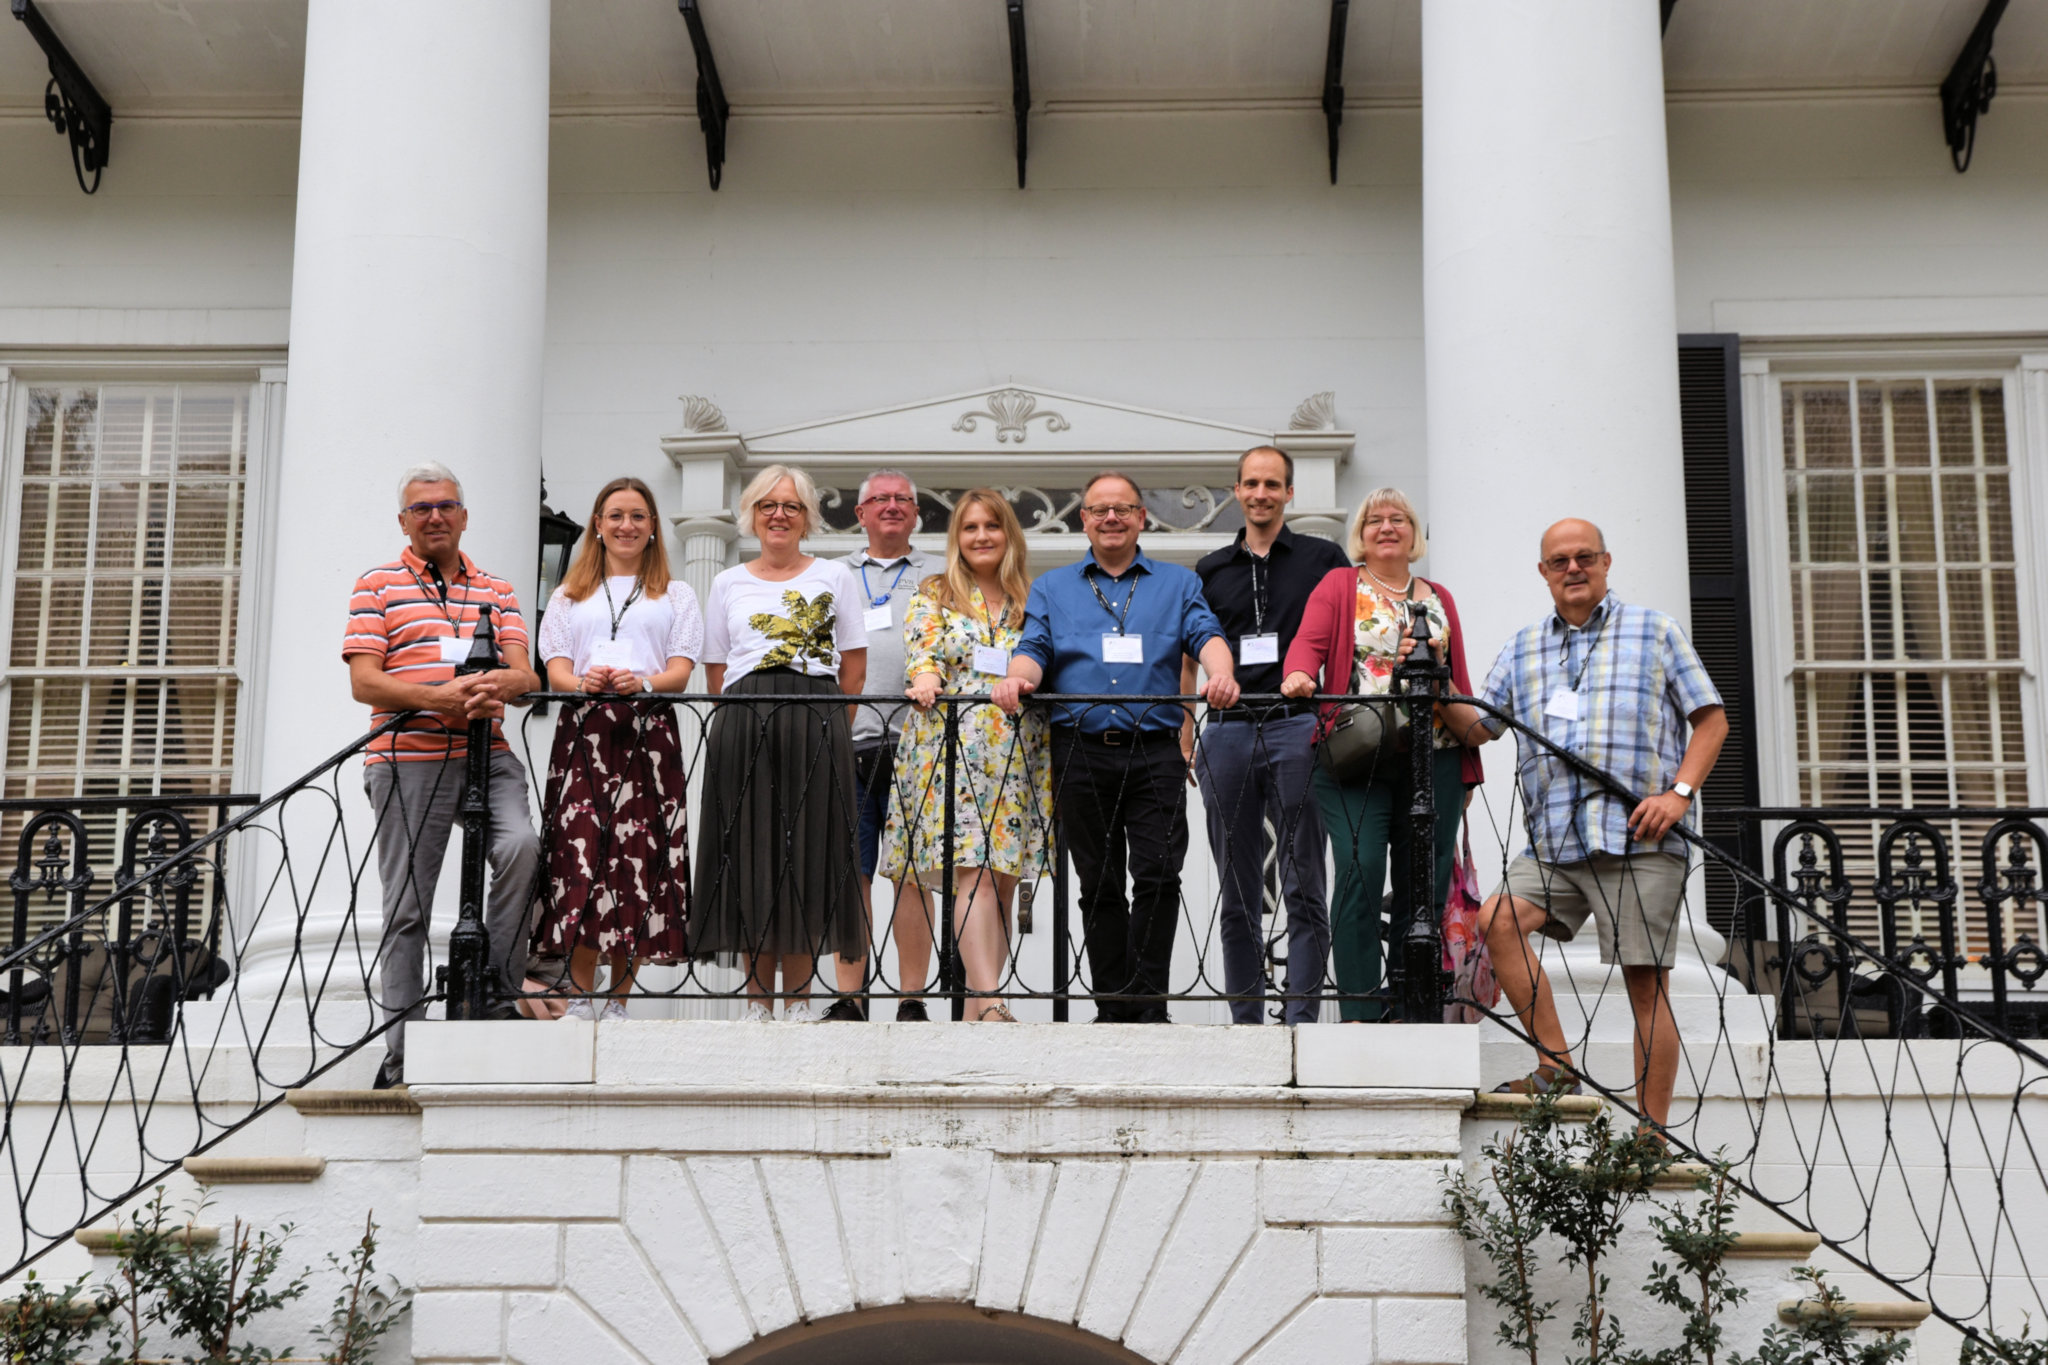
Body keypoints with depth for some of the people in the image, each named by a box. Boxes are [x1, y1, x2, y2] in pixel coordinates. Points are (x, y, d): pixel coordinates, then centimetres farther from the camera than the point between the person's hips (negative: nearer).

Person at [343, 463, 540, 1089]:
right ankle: (401, 1057, 4)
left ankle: (498, 986, -11)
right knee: (407, 907, -1)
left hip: (488, 755, 2)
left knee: (521, 846, -26)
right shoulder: (379, 586, 10)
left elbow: (526, 675, 9)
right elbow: (364, 682, -1)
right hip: (408, 758, -2)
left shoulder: (497, 590, 19)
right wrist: (438, 696, -17)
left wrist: (501, 683, -16)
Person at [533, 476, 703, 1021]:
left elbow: (681, 672, 7)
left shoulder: (676, 595, 20)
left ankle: (619, 1001, -4)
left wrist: (644, 682, -15)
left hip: (648, 733, 0)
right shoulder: (570, 596, 23)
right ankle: (580, 997, -14)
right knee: (582, 851, -14)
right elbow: (556, 670, 11)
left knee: (637, 856, -8)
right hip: (584, 730, 0)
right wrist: (584, 683, -13)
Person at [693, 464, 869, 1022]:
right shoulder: (728, 584, 16)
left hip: (816, 726, -1)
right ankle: (758, 997, 5)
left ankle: (798, 996, 2)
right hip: (741, 729, 1)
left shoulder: (834, 576, 12)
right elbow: (716, 674, 15)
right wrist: (747, 720, 3)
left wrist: (825, 726, 4)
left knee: (806, 853, -3)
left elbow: (854, 667, 10)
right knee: (748, 851, -1)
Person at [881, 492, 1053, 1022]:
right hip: (952, 746, -3)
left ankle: (977, 1004, 6)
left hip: (1019, 753, 3)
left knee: (1003, 876, 1)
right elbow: (922, 648, -5)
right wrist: (925, 679, -25)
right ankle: (988, 1001, -24)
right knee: (974, 869, -16)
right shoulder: (935, 594, 10)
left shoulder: (1032, 599, 16)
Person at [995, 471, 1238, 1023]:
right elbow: (1033, 650, 6)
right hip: (1080, 754, 1)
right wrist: (1015, 679, -18)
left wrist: (1221, 674, -23)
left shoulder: (1178, 584, 16)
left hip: (1155, 754, -1)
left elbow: (1206, 636, 0)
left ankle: (1147, 1004, -5)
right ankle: (1112, 1007, 9)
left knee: (1157, 876, -10)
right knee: (1099, 884, 4)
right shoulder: (1052, 589, 19)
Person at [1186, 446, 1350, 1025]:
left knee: (1304, 885, -5)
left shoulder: (1324, 559, 9)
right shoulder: (1211, 571, 16)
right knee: (1238, 894, 5)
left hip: (1298, 728, -2)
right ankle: (1245, 1020, 11)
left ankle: (1301, 1015, -3)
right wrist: (1184, 742, 8)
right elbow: (1188, 662, 16)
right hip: (1228, 733, 3)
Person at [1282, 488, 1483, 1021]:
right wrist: (1299, 675, -29)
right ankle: (1359, 1011, -13)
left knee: (1425, 882, 0)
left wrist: (1469, 766, 13)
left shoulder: (1439, 598, 20)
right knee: (1361, 869, -16)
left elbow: (1460, 684, 19)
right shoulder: (1339, 586, 11)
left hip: (1432, 759, 3)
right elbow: (1309, 641, -6)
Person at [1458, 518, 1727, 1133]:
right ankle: (1556, 1064, -7)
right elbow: (1479, 727, 17)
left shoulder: (1655, 631, 10)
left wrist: (1679, 792, -8)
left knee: (1647, 982, -4)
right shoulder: (1522, 649, 19)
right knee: (1497, 921, -17)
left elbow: (1712, 718, 7)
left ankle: (1653, 1135, 1)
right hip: (1555, 841, 4)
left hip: (1640, 839, -4)